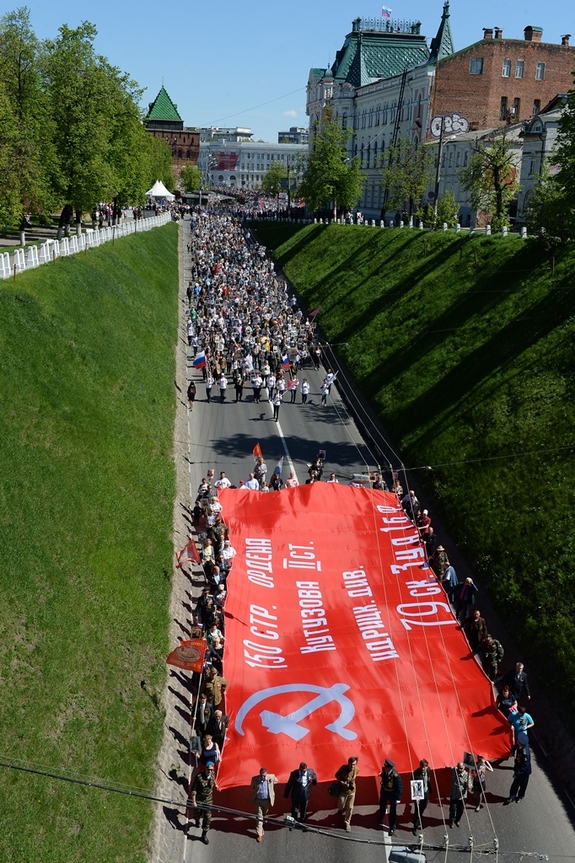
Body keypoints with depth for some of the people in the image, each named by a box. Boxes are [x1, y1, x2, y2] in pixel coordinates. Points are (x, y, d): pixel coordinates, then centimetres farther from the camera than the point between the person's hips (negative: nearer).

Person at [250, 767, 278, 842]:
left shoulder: (271, 777, -18)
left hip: (267, 800, 2)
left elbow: (276, 780, 4)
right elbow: (252, 787, 3)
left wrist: (270, 783, -6)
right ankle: (259, 834, 9)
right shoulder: (254, 779, -17)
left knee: (264, 815, 23)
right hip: (258, 800, -2)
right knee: (259, 817, 0)